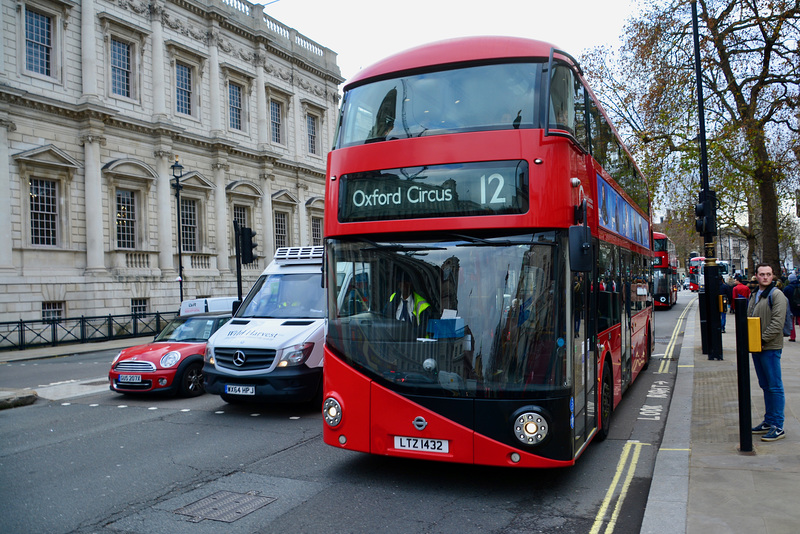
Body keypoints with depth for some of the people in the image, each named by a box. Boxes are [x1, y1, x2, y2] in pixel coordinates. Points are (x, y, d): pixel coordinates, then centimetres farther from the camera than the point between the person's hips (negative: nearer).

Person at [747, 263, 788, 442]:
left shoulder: (776, 295, -10)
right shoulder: (754, 295, 15)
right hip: (756, 347, 8)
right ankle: (768, 421, 24)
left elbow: (777, 322, -17)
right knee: (765, 386, 15)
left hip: (770, 347, -8)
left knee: (775, 387, -3)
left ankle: (778, 427, 2)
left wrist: (762, 339, -18)